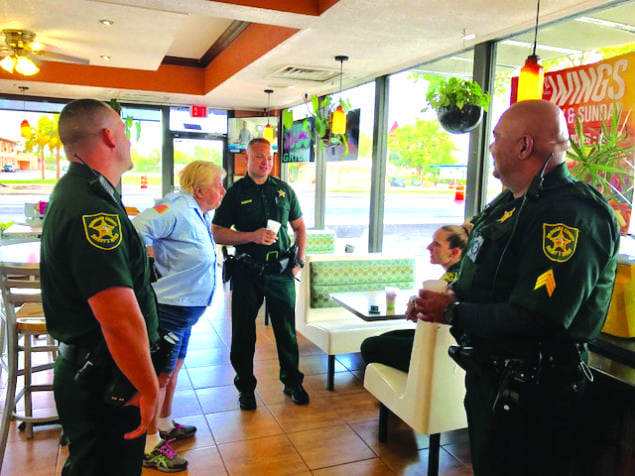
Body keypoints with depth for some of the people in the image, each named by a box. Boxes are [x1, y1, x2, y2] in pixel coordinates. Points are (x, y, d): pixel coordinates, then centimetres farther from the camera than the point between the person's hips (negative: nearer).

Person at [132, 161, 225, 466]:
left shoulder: (202, 214, 11)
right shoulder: (177, 209, -20)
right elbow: (139, 228, -30)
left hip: (185, 307, 10)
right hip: (167, 305, -10)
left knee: (174, 365, 22)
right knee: (160, 372, 1)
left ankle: (165, 424, 41)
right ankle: (149, 444, 15)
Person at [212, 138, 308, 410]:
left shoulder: (284, 190, 8)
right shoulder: (235, 192, 0)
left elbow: (300, 227, 16)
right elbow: (217, 233, -5)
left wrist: (299, 260, 5)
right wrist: (253, 236, -17)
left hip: (281, 271, 2)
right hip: (247, 272, -1)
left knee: (287, 329, 9)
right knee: (243, 333, 8)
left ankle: (292, 382, 27)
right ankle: (245, 387, 25)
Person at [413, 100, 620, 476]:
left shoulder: (569, 214, -25)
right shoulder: (511, 202, 8)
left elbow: (535, 318, -33)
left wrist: (452, 313, -22)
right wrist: (452, 295, -4)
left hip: (529, 398, -9)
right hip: (489, 375, 9)